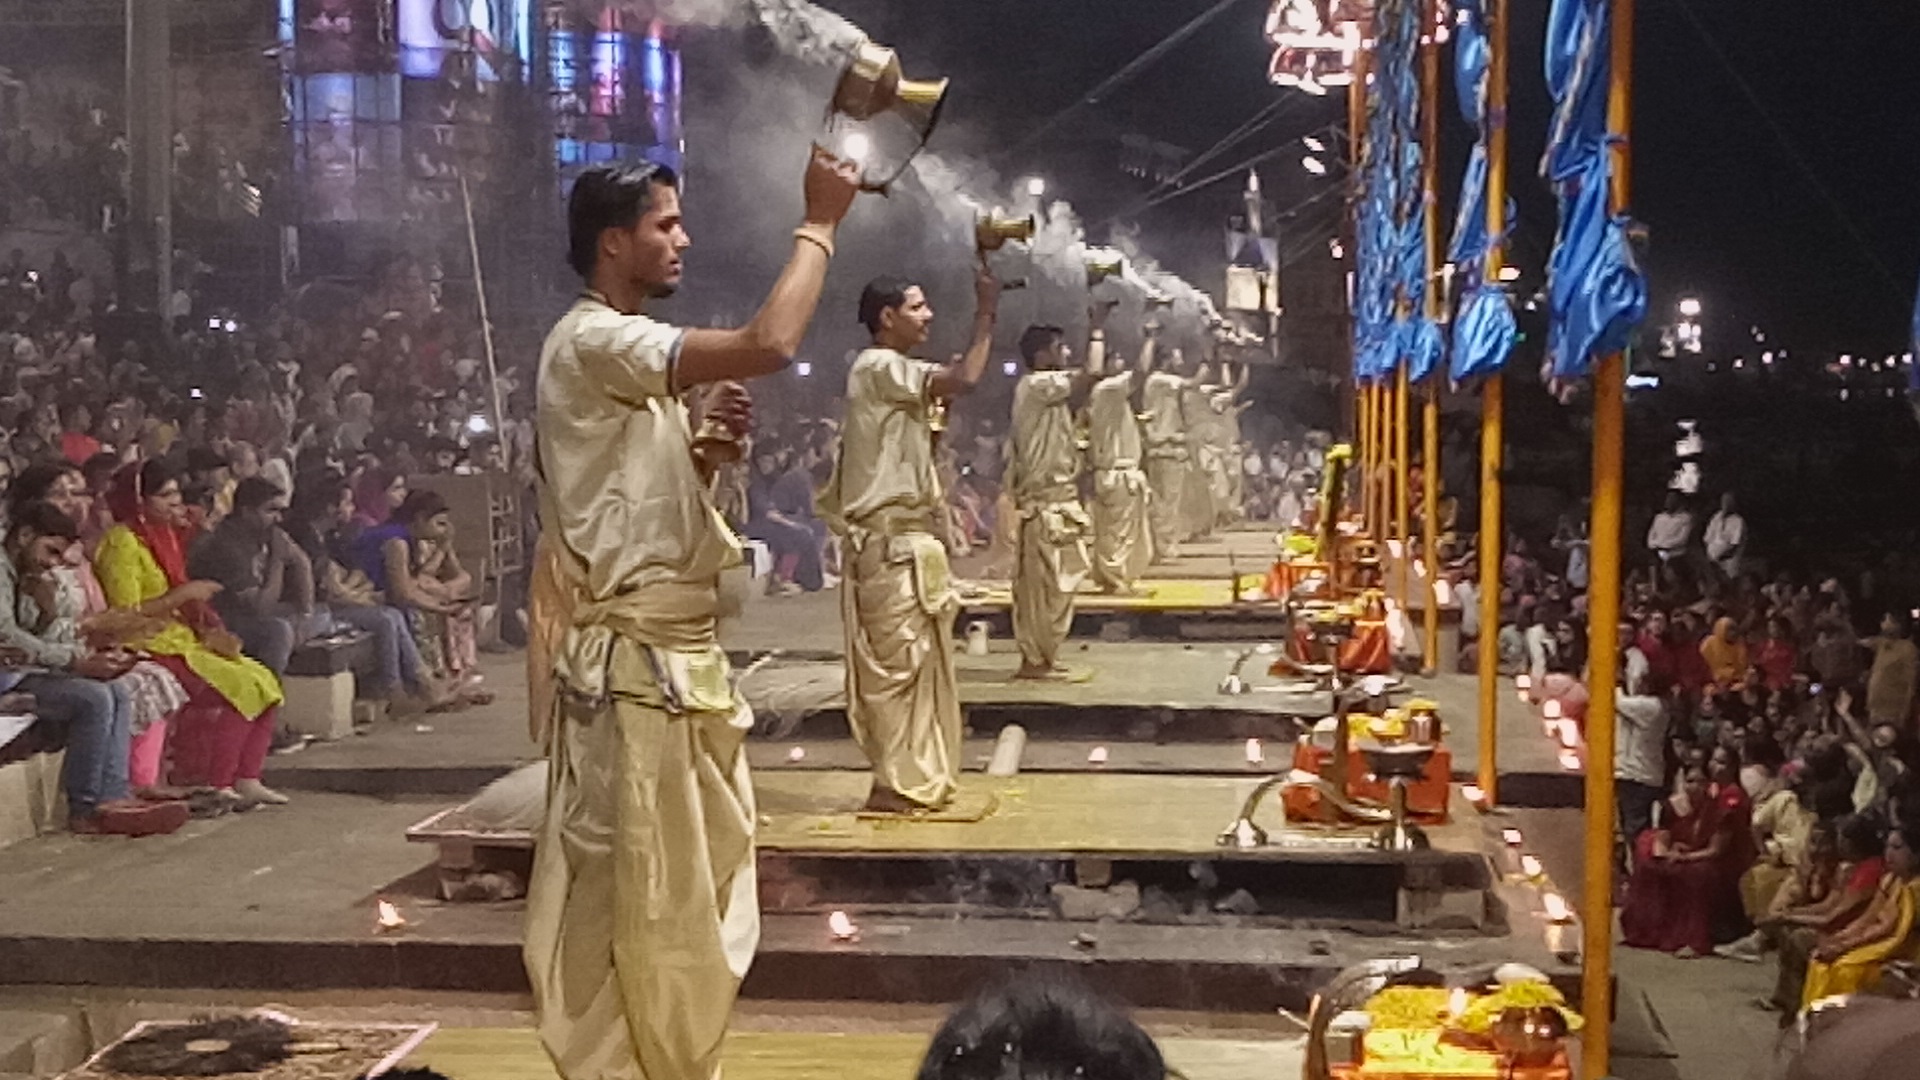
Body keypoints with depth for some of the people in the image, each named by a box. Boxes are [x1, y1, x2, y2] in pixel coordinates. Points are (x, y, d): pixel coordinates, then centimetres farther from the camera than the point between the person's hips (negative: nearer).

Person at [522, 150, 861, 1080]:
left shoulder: (630, 356, 18)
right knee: (624, 887, -3)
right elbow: (768, 345, -27)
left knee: (685, 884, 16)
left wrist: (709, 448, 4)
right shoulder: (592, 341, -15)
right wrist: (818, 226, -15)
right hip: (629, 660, -10)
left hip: (677, 649, 10)